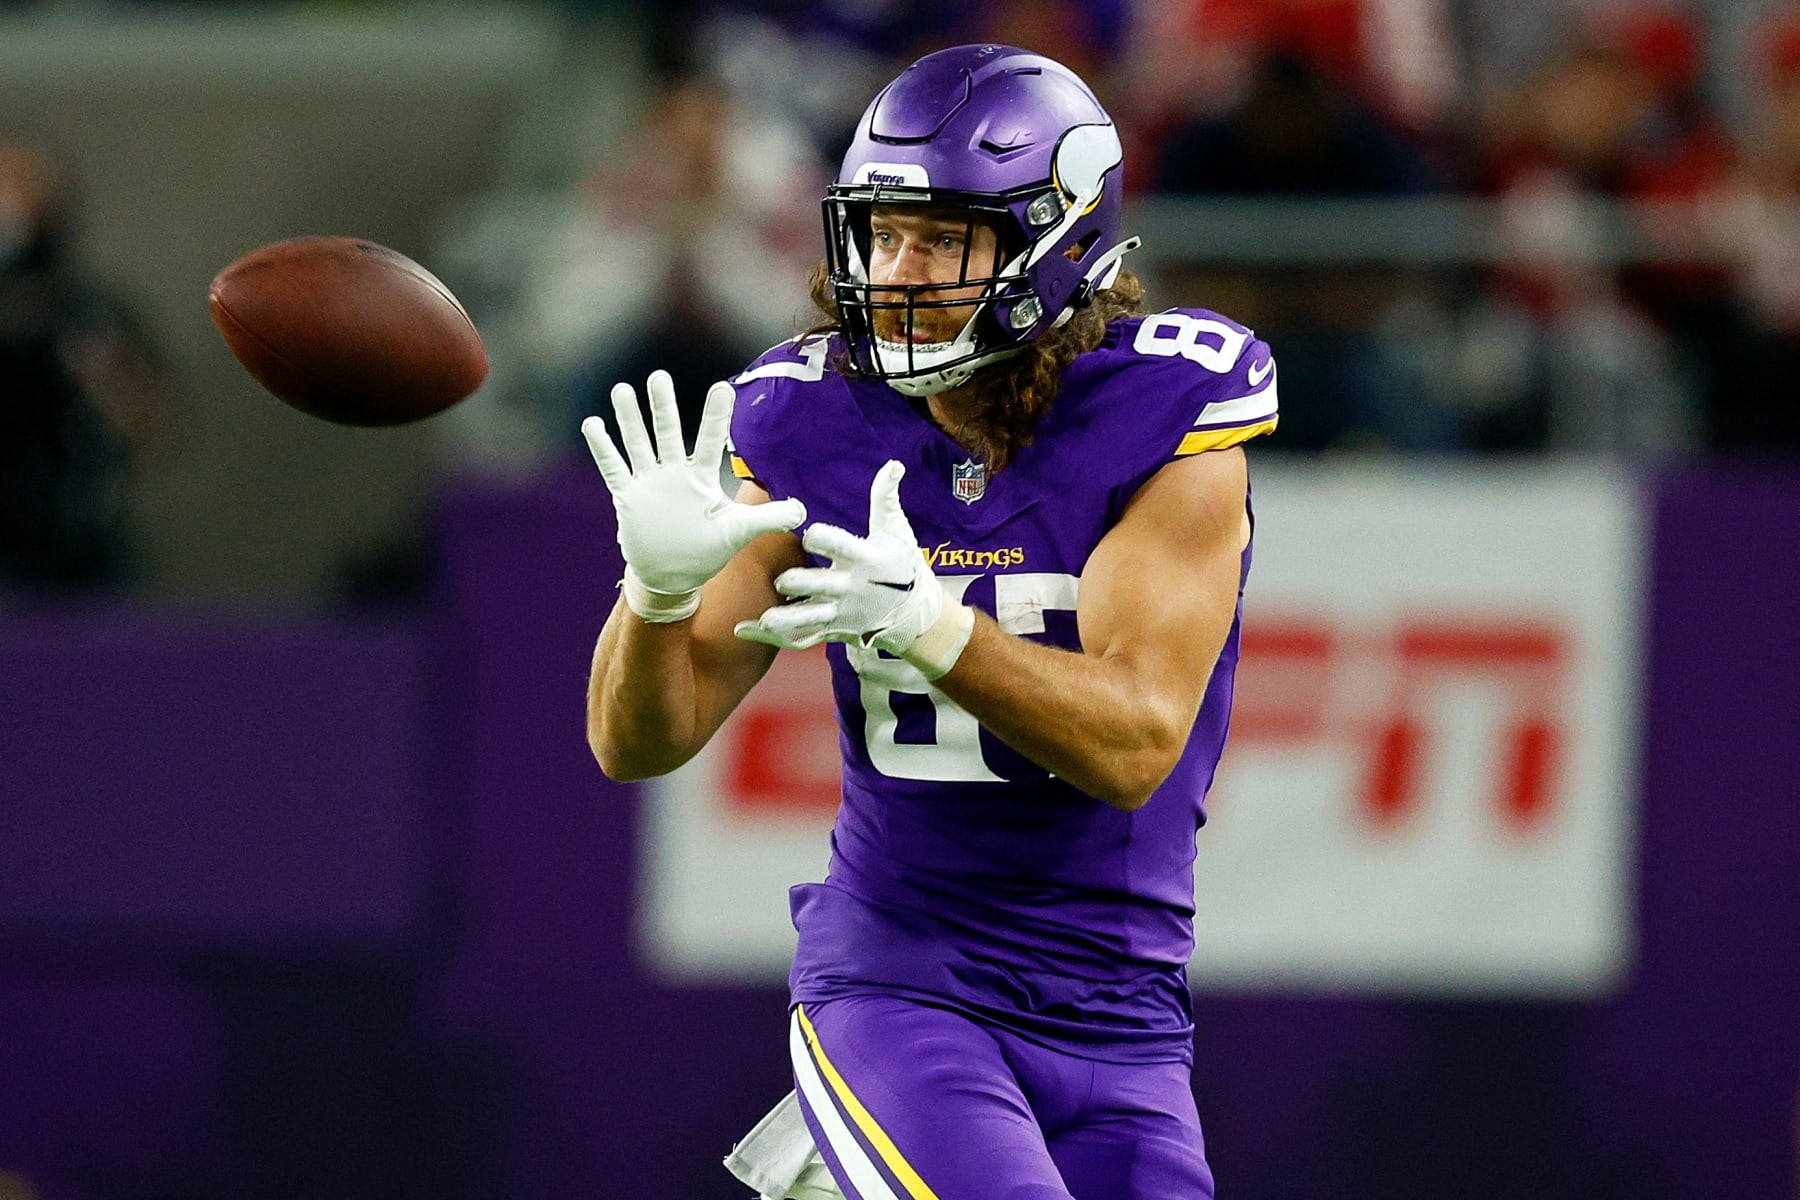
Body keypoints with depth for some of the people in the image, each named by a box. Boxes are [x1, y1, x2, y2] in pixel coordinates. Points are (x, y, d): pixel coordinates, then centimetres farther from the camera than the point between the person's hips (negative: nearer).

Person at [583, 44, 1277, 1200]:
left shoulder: (1164, 422, -9)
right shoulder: (815, 430, -2)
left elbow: (1137, 748, -19)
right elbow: (638, 743, -1)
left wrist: (929, 626, -33)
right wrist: (660, 584, -22)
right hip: (894, 980, -1)